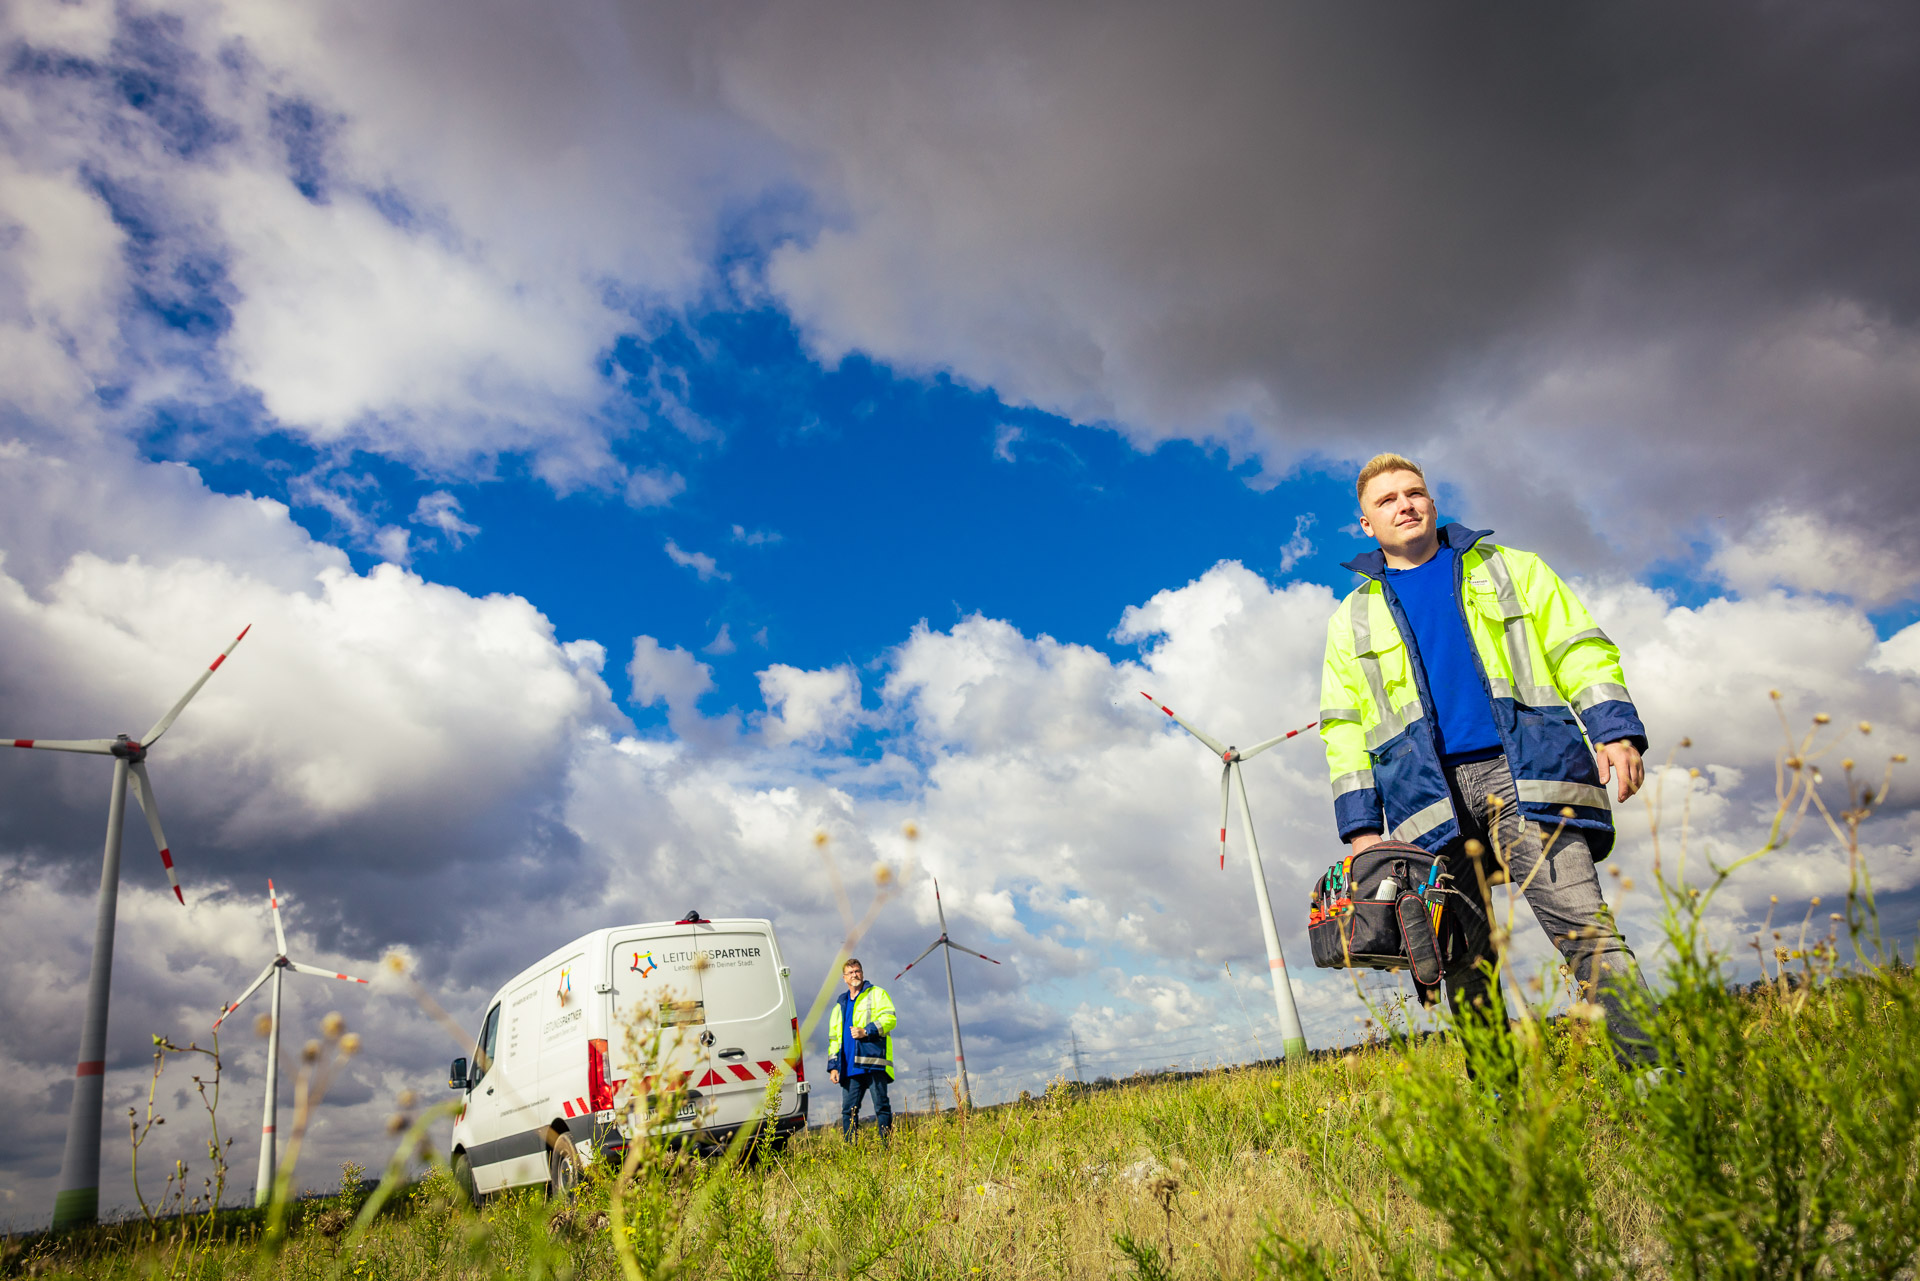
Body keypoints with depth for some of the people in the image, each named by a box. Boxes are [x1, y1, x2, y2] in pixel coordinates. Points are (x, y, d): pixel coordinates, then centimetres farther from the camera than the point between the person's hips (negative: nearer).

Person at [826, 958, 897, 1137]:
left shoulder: (877, 994, 10)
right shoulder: (840, 1005, 25)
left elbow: (889, 1018, -5)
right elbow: (834, 1038, 25)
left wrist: (866, 1031, -15)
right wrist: (833, 1066, 14)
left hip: (874, 1062, -5)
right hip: (850, 1066, 5)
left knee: (881, 1105, -7)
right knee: (848, 1110, 2)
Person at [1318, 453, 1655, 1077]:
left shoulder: (1511, 569, 20)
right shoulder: (1352, 620, 20)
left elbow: (1580, 650, 12)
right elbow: (1344, 728, 14)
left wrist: (1616, 731, -5)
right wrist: (1361, 826, 4)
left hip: (1525, 771, -1)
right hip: (1428, 794, 1)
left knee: (1582, 923, -16)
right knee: (1463, 959, -2)